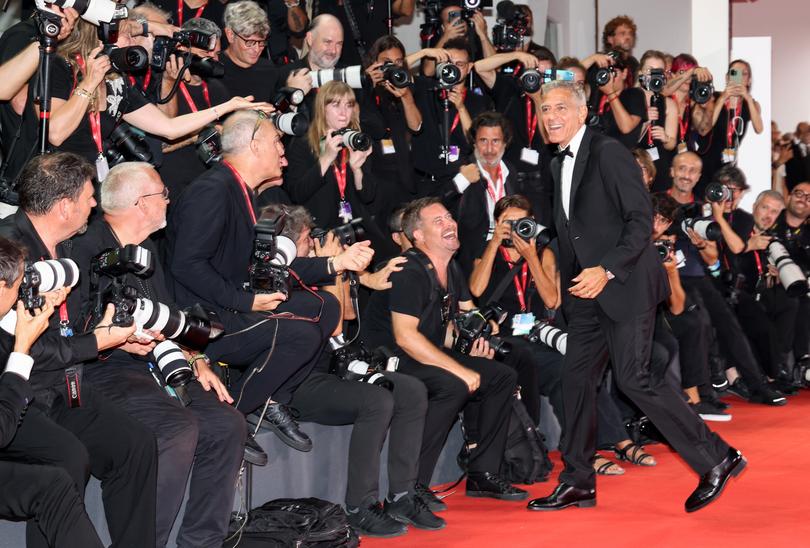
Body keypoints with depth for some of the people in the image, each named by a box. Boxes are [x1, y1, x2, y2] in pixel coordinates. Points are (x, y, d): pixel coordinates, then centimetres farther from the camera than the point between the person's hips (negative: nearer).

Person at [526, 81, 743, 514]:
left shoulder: (608, 153, -11)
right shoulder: (559, 165, 16)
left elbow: (641, 219, -16)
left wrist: (606, 270, -23)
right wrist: (567, 289, 16)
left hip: (625, 286, -9)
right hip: (588, 291, 9)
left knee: (633, 378, -12)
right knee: (576, 379, 7)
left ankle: (717, 459, 0)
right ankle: (578, 482, 17)